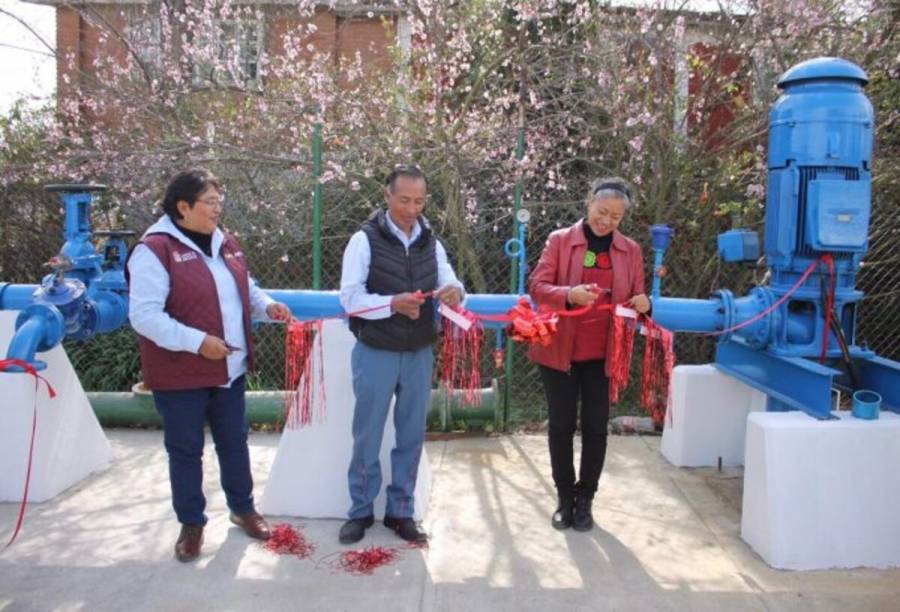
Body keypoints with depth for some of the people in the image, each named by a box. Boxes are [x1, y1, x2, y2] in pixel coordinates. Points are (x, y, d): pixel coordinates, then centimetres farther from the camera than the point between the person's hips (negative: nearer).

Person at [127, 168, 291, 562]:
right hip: (180, 375, -6)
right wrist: (197, 341, -27)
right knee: (185, 451, 9)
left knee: (234, 442, 18)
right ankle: (191, 524, 28)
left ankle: (243, 509, 37)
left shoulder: (225, 244, 8)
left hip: (230, 369, 6)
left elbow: (245, 290, 19)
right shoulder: (154, 250, -16)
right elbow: (144, 316, -21)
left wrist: (268, 307, -3)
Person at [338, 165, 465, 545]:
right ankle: (361, 511, 26)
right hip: (376, 354, -4)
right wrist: (393, 303, -30)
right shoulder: (365, 239, -7)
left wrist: (455, 292, -24)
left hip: (419, 355, 4)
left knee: (411, 437, 12)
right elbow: (350, 297, -14)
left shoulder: (431, 243, 7)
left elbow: (448, 284, 1)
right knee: (367, 437, 9)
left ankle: (400, 511, 27)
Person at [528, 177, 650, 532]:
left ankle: (584, 500, 24)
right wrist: (569, 294, -27)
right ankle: (564, 498, 24)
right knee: (561, 425, 8)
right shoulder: (560, 240, -2)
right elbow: (536, 286, -8)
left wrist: (643, 303, -15)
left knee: (595, 427, 8)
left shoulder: (630, 250, 6)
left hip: (604, 354, 2)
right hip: (559, 350, -1)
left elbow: (636, 299, 10)